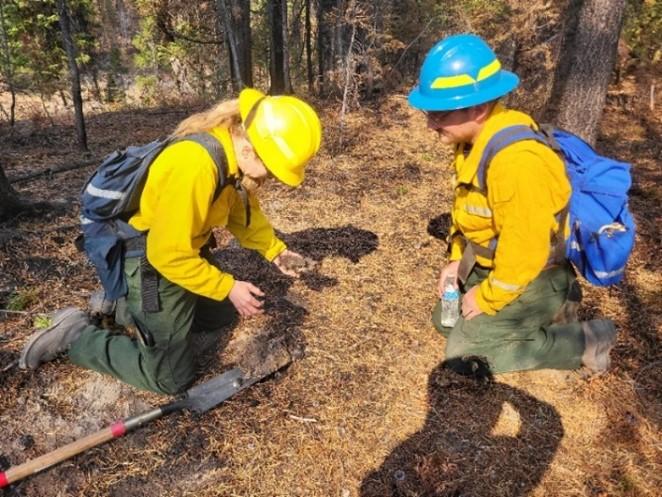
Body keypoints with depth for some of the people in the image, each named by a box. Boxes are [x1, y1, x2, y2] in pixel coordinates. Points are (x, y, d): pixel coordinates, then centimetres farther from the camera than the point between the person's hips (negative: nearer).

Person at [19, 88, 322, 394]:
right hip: (152, 262, -9)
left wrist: (275, 251, -2)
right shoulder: (195, 166, -35)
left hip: (182, 249, 9)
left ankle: (130, 309, 23)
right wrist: (229, 288, -21)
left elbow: (244, 210, 9)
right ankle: (75, 334, 10)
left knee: (223, 312, 26)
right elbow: (170, 255, -30)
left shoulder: (233, 153, -6)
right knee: (171, 377, -2)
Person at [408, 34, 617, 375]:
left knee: (464, 347, -8)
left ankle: (583, 343, 2)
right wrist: (457, 259, 5)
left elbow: (524, 253, -30)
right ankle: (530, 322, 21)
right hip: (491, 266, 9)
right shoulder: (475, 138, -5)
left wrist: (485, 298, -16)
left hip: (533, 279, -9)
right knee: (445, 320, 16)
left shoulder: (516, 161, -35)